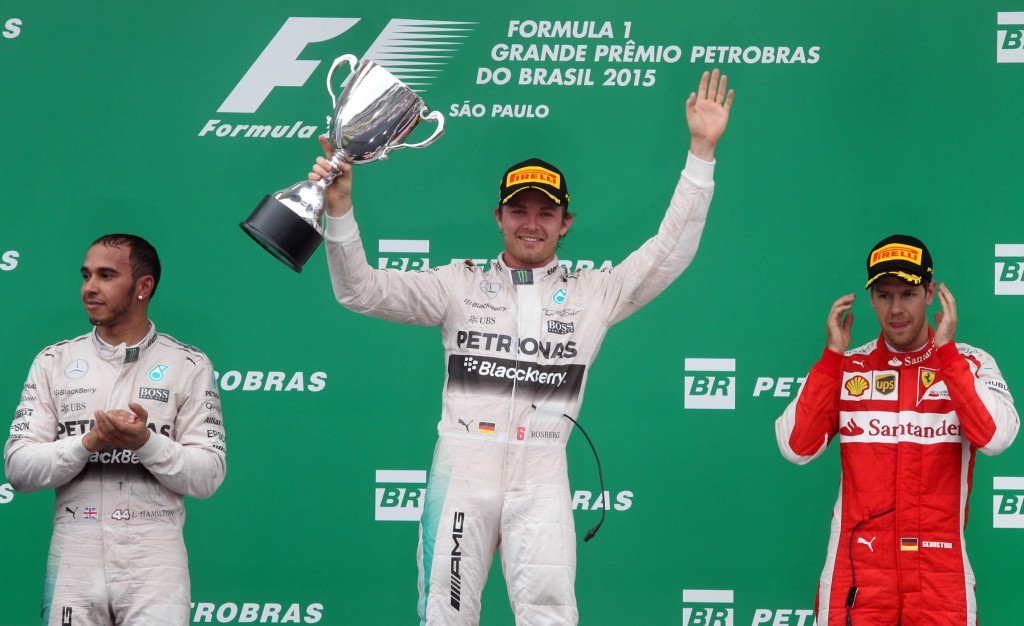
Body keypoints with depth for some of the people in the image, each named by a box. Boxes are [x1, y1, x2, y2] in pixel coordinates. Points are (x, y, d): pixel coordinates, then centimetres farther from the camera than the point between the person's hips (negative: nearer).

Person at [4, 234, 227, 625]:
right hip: (74, 559, 1)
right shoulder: (54, 362, 7)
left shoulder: (189, 367, 2)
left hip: (155, 561, -1)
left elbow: (208, 476, -4)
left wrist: (146, 443, -19)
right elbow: (18, 468, -1)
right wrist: (88, 443, -16)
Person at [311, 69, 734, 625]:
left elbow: (670, 251, 9)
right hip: (462, 467, 0)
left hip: (541, 478, 0)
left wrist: (702, 152, 2)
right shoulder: (461, 285, 13)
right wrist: (339, 210, -9)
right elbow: (361, 291, 6)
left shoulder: (592, 295, 14)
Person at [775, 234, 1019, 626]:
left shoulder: (971, 364, 1)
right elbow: (797, 448, -6)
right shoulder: (846, 368, 5)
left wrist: (945, 352, -15)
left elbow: (996, 438, -16)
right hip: (856, 575, 1)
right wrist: (833, 356, -9)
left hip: (941, 576, -1)